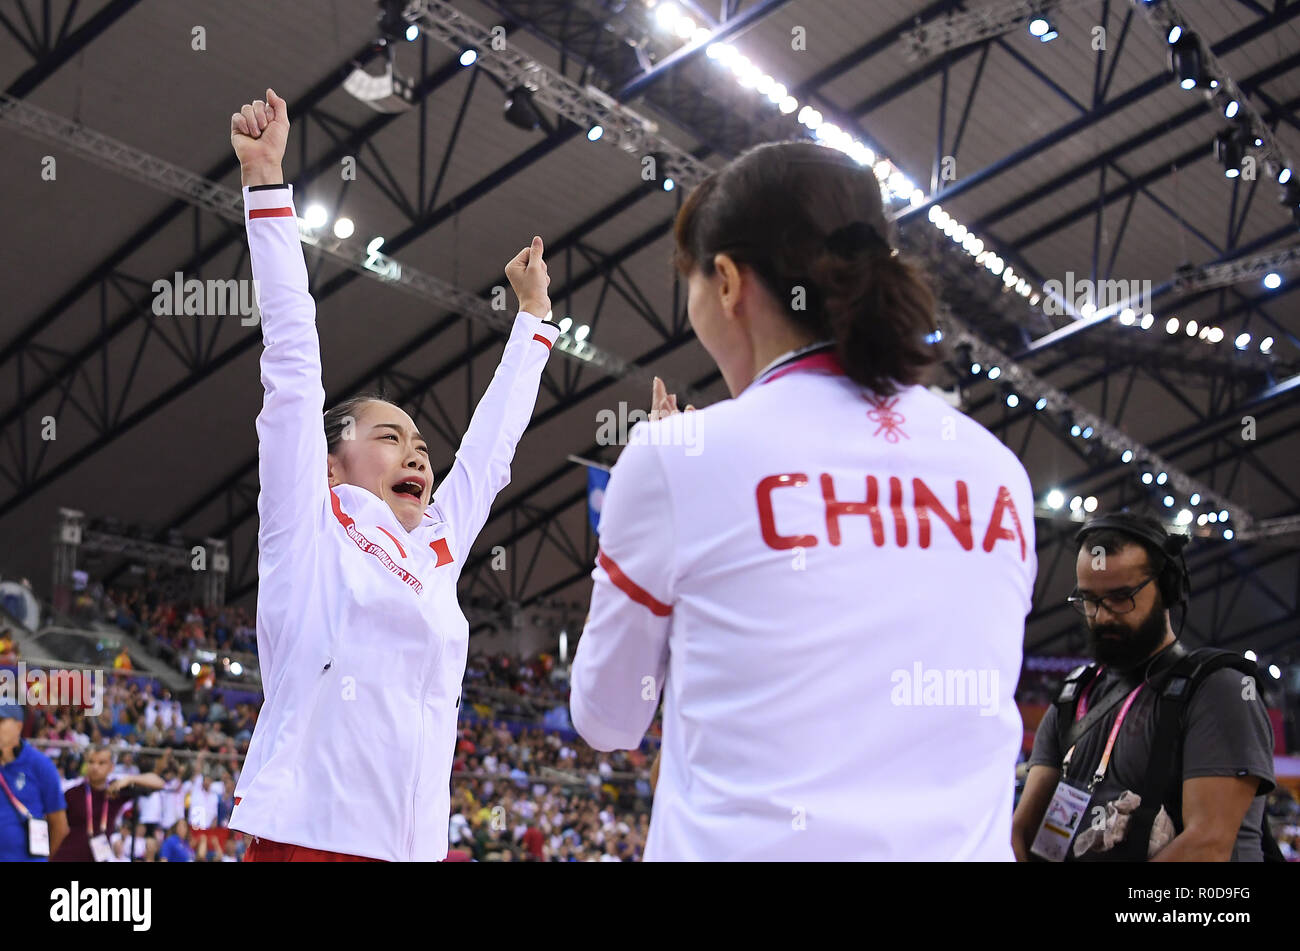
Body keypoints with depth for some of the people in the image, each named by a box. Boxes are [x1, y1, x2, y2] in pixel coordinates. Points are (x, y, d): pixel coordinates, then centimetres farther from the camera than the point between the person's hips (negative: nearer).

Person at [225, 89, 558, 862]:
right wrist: (265, 182, 0)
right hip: (308, 838, -6)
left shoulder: (437, 548, 15)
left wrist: (534, 313, 37)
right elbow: (292, 363, 1)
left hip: (419, 842, 6)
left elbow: (494, 439, 27)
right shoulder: (310, 532, 3)